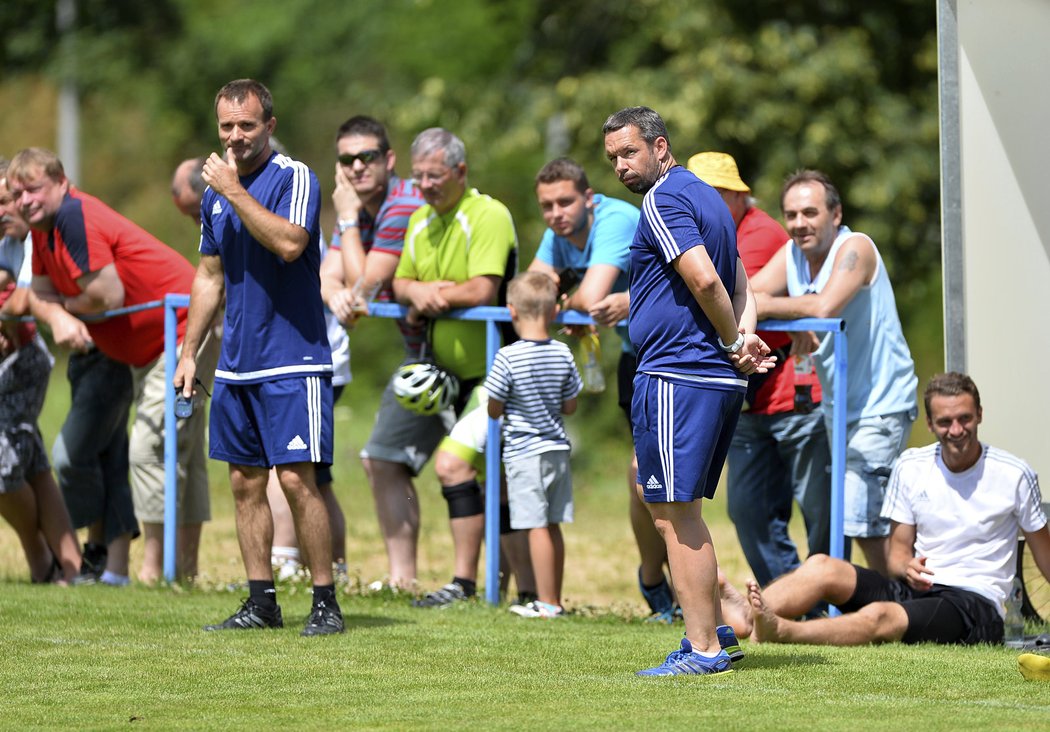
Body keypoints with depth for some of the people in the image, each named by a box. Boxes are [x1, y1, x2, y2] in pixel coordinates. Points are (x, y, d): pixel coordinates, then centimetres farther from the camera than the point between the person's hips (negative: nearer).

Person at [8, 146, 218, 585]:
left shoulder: (75, 217, -25)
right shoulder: (44, 226, 5)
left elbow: (108, 294, -30)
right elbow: (40, 292, 8)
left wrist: (63, 304, -10)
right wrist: (58, 318, -15)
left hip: (182, 333, -11)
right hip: (146, 348, 11)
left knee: (151, 447, -14)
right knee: (181, 452, 14)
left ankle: (154, 569, -13)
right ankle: (186, 564, 21)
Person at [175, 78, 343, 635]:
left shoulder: (294, 178, -8)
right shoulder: (216, 190, 14)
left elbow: (289, 243, -26)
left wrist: (234, 191, -20)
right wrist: (188, 353, 18)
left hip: (292, 362, -7)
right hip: (235, 365, 7)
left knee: (297, 479, -10)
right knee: (245, 483, 8)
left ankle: (326, 603, -4)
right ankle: (261, 602, 14)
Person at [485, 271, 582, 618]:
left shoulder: (507, 358, -15)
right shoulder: (563, 354, -1)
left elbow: (494, 410, -9)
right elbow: (570, 406, 6)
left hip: (524, 452, -5)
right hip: (558, 449, 5)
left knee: (537, 527, -2)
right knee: (553, 526, 12)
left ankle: (547, 602, 0)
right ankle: (554, 600, 18)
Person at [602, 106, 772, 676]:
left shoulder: (664, 199, -11)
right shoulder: (704, 196, 20)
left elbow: (705, 280, -21)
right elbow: (740, 287, 21)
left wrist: (734, 341, -7)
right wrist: (743, 339, 3)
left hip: (678, 377, -10)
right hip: (720, 379, 10)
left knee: (674, 516, -7)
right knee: (666, 500, 19)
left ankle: (704, 650, -8)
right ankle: (714, 631, 19)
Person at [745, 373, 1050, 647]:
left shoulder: (1014, 475, -1)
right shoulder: (910, 467, 9)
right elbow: (898, 550, 11)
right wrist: (907, 568, -13)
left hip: (976, 603, -5)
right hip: (916, 589, 5)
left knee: (880, 616, -35)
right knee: (822, 567, -21)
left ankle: (778, 630, -58)